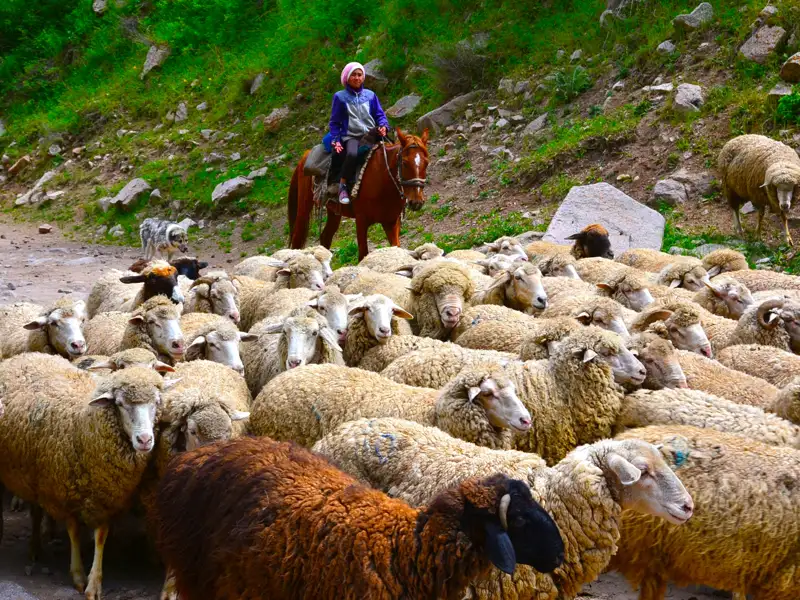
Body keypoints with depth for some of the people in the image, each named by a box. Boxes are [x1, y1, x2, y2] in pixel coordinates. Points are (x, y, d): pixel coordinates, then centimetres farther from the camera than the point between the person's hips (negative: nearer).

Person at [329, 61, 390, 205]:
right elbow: (334, 122, 9)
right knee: (352, 154, -39)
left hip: (371, 135, 3)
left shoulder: (370, 95, 15)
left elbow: (380, 115, 17)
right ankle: (343, 185, -21)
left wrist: (383, 126, -7)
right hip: (350, 136, -3)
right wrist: (336, 141, -6)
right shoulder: (340, 97, 8)